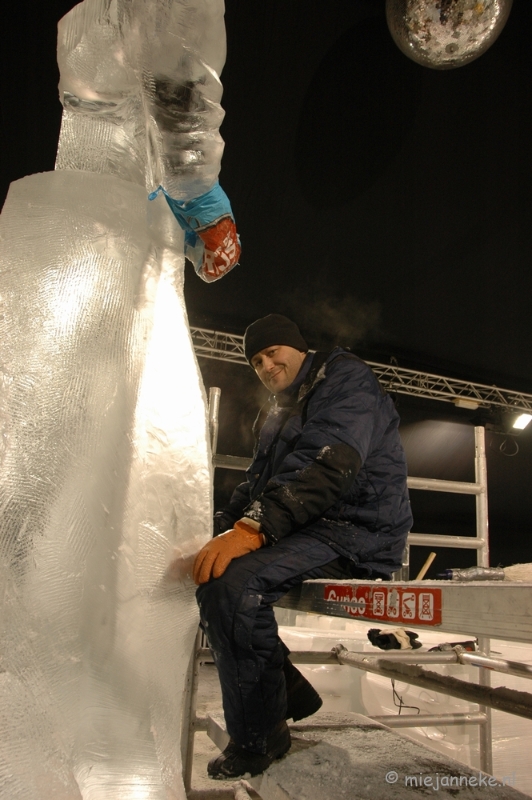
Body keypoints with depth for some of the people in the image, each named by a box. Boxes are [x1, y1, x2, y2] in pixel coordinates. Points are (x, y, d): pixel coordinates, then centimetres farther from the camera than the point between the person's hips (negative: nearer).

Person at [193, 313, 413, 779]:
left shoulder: (345, 376, -6)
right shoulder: (281, 414, 23)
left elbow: (326, 466, -24)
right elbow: (257, 485, 18)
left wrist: (254, 528, -33)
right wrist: (221, 533, -1)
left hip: (359, 531, -10)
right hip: (314, 531, 10)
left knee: (232, 580, -29)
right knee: (209, 570, 8)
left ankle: (259, 736, -9)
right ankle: (290, 695, 13)